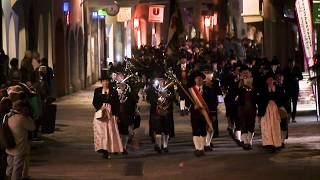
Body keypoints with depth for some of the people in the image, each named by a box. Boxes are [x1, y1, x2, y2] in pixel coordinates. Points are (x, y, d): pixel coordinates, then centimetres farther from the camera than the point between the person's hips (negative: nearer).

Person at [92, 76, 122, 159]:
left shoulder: (113, 92, 5)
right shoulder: (97, 91, 9)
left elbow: (117, 104, 5)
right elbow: (94, 102, 7)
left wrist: (116, 115, -2)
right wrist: (100, 107, -12)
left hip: (110, 114, -1)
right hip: (100, 114, 1)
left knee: (110, 132, -5)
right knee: (100, 132, -7)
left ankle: (107, 150, -2)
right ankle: (102, 149, -5)